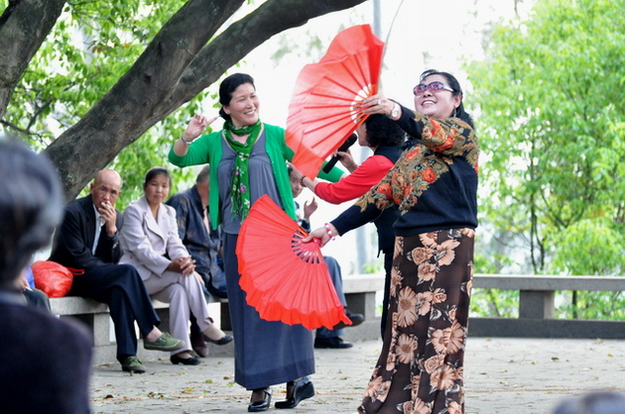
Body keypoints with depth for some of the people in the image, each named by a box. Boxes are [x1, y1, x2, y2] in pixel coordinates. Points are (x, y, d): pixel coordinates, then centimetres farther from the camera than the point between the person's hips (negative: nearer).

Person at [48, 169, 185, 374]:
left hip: (95, 277, 6)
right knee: (127, 272, -26)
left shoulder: (116, 218, 8)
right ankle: (150, 333, -23)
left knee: (120, 289, -29)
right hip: (70, 278, -6)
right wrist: (116, 271, -13)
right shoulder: (73, 212, -13)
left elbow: (113, 259, 0)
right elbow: (78, 258, -17)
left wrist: (112, 229, -15)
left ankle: (127, 354, -31)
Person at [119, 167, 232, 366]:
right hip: (136, 275, -5)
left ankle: (180, 349, -35)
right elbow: (141, 249, -17)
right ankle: (206, 326, -24)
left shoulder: (169, 212, 16)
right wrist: (170, 266, -31)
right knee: (185, 275, -27)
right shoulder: (133, 211, -5)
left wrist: (185, 260, -21)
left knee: (179, 289, -29)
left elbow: (175, 244, 5)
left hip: (160, 274, 5)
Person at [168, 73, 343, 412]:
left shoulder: (275, 137, 1)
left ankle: (297, 377, 2)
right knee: (247, 311, 3)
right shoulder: (215, 143, 8)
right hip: (237, 240, 3)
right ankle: (259, 385, 8)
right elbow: (178, 159, -1)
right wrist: (187, 138, -22)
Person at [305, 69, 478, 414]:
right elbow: (380, 194, 21)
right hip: (407, 245, 7)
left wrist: (397, 112, -39)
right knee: (403, 330, 3)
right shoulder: (412, 151, 23)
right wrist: (334, 228, 12)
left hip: (448, 244, -7)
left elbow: (438, 134, -20)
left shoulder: (462, 132, 3)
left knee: (439, 333, -10)